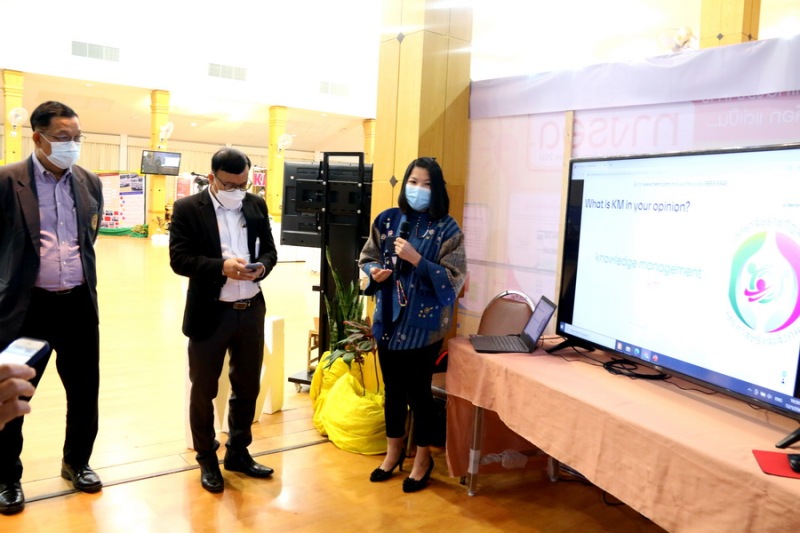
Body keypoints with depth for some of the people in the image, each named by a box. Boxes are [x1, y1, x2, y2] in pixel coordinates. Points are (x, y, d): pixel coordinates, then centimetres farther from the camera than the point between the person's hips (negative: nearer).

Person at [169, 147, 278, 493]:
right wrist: (221, 267, -26)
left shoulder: (257, 206, 7)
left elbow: (269, 250, 9)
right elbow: (179, 258, -13)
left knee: (247, 386, 15)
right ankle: (207, 460, 29)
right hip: (209, 313, -4)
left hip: (251, 310, 4)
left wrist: (261, 267, -13)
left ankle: (238, 452, 34)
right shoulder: (188, 208, -6)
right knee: (203, 390, 10)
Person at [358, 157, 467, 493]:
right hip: (389, 319, 4)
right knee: (393, 388, 16)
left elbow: (453, 278, -13)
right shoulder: (387, 220, 4)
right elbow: (367, 259, 11)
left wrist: (416, 260, -23)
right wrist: (374, 272, -10)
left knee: (418, 390, 6)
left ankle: (423, 458, 28)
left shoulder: (447, 229, -8)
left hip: (423, 323, -4)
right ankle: (394, 451, 37)